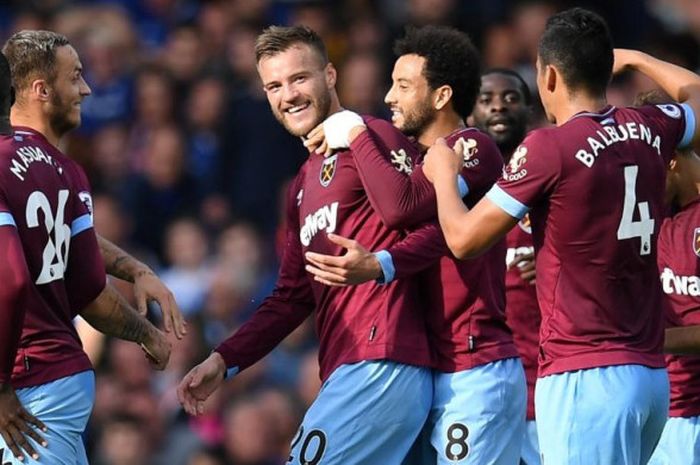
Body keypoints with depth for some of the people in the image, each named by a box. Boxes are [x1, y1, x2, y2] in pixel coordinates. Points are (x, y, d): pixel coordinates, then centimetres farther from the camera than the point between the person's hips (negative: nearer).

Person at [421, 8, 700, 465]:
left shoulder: (549, 147, -11)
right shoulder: (650, 130, 7)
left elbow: (464, 238, -4)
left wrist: (443, 174, 14)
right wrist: (636, 60, 45)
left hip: (584, 377, -7)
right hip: (652, 372, 7)